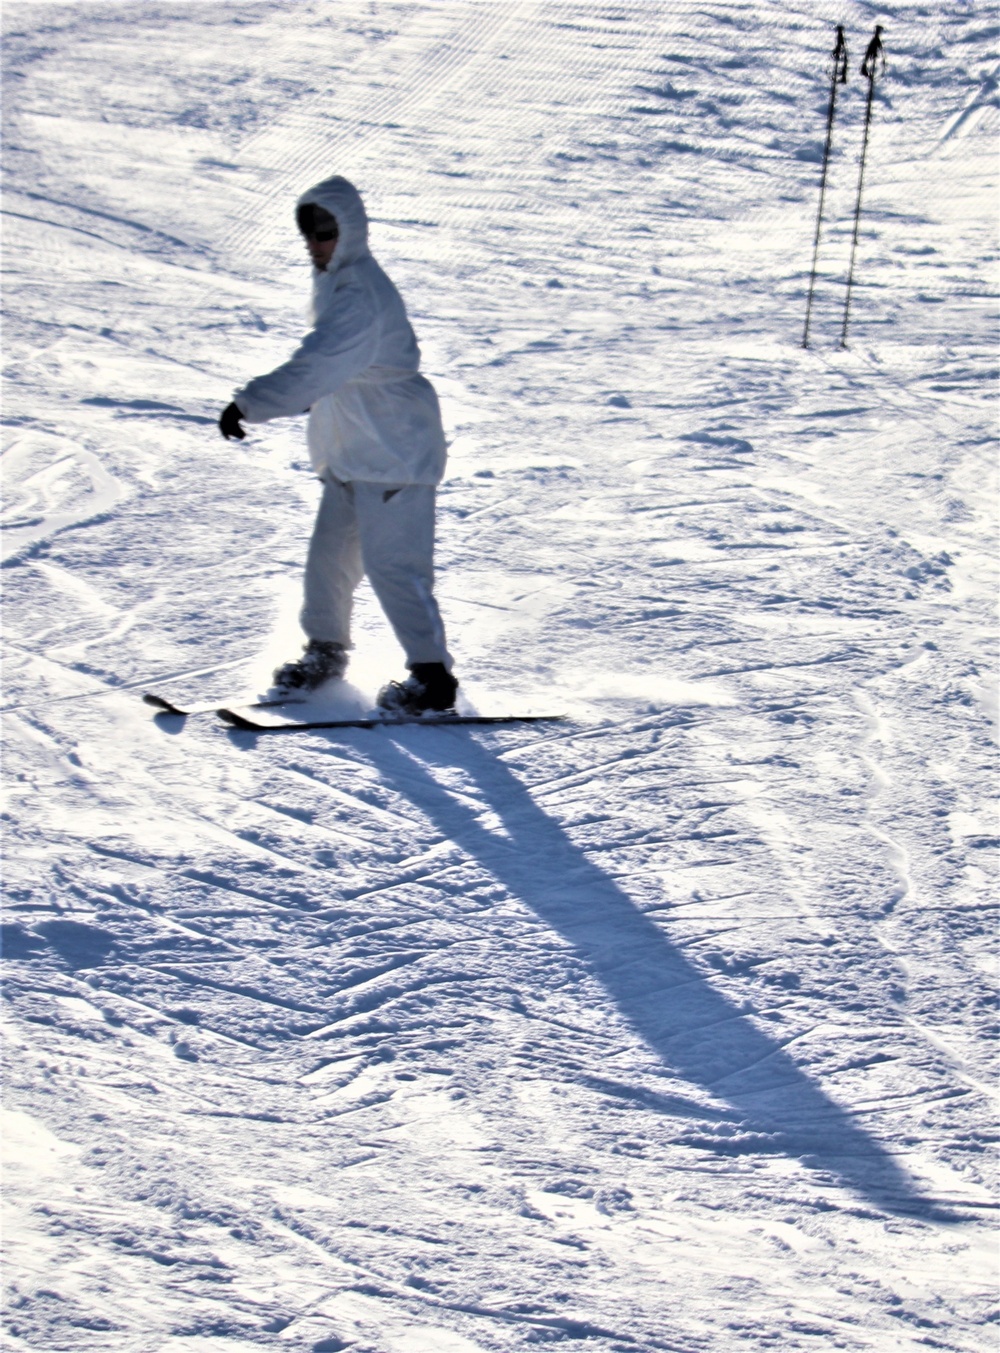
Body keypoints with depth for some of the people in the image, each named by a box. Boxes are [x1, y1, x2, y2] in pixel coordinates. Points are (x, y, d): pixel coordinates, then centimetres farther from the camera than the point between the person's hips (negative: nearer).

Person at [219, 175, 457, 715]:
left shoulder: (362, 296, -23)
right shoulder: (332, 281, 10)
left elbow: (317, 366, -32)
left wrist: (250, 404, -35)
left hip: (395, 449, -10)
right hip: (350, 449, 10)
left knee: (390, 561, -9)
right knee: (330, 550, 14)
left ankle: (433, 676, -2)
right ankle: (325, 651, 31)